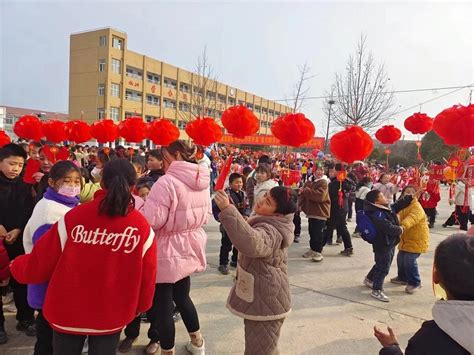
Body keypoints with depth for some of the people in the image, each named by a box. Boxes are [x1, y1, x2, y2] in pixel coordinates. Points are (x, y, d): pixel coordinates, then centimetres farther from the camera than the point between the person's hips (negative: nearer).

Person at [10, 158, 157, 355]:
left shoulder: (74, 216, -15)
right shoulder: (143, 228, -13)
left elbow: (39, 263, -5)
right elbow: (146, 278, -5)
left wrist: (16, 266, 18)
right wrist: (140, 306, 15)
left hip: (67, 312, 1)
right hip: (111, 315, 0)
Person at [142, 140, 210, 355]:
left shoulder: (167, 182, -21)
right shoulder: (202, 182, 3)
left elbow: (151, 220, -23)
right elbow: (206, 215, 13)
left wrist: (137, 208, -4)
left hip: (168, 252, -8)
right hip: (189, 248, 8)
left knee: (163, 303, 9)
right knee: (182, 296, 24)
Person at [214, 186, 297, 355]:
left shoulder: (272, 231, -31)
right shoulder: (270, 223, 3)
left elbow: (251, 244, -54)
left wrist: (227, 210, -53)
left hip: (266, 303, -10)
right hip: (259, 298, 10)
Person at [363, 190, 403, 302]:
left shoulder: (384, 209, 3)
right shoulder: (377, 214, -29)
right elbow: (389, 228, -33)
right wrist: (400, 229, -14)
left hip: (389, 243, 10)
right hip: (383, 244, -10)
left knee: (381, 264, 24)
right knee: (383, 268, 0)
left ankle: (369, 279, 42)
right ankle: (377, 291, 13)